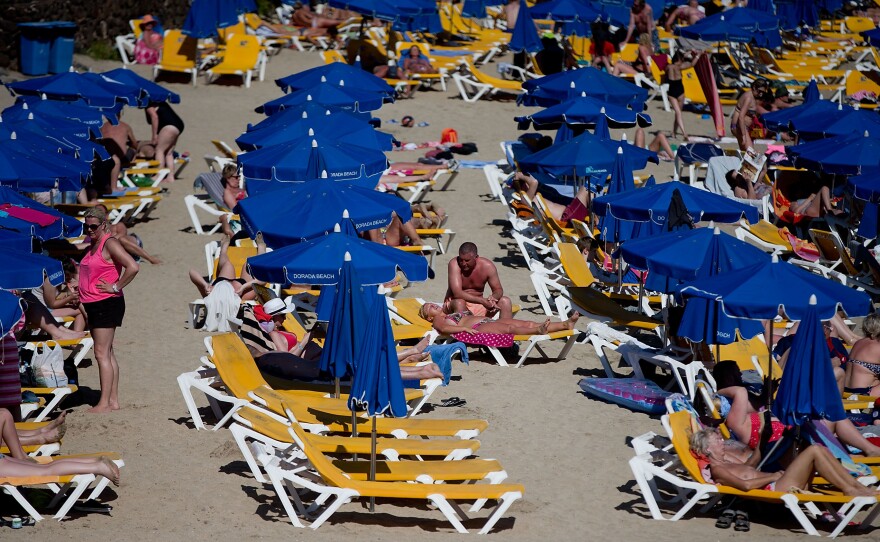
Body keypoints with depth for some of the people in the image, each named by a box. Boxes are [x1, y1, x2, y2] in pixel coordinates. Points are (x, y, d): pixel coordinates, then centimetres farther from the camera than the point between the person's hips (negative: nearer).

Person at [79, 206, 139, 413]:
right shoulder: (93, 245, 15)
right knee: (107, 353, 11)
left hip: (107, 303, -10)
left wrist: (116, 287, -18)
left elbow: (133, 267, -25)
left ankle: (104, 403, -11)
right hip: (93, 304, 10)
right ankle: (113, 400, 15)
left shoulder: (110, 243, -13)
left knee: (102, 353, -11)